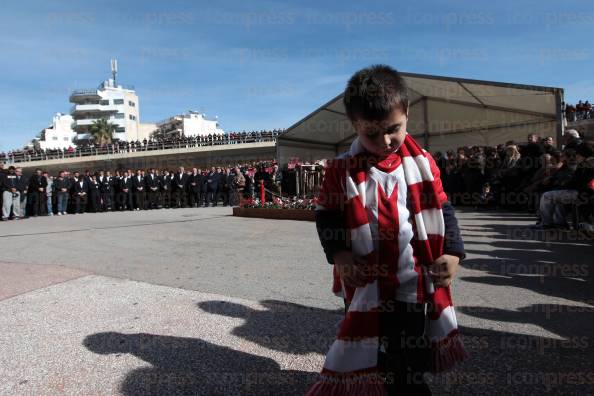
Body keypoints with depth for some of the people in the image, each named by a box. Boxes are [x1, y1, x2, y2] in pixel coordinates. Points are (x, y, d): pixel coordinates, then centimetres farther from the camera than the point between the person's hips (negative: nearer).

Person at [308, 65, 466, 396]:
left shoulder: (422, 163, -3)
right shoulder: (342, 171, -8)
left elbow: (442, 209, 3)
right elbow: (327, 217, -2)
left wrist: (452, 253, -10)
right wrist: (339, 254, -16)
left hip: (417, 281, 2)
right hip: (367, 285, -1)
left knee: (411, 364, 20)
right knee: (368, 364, 18)